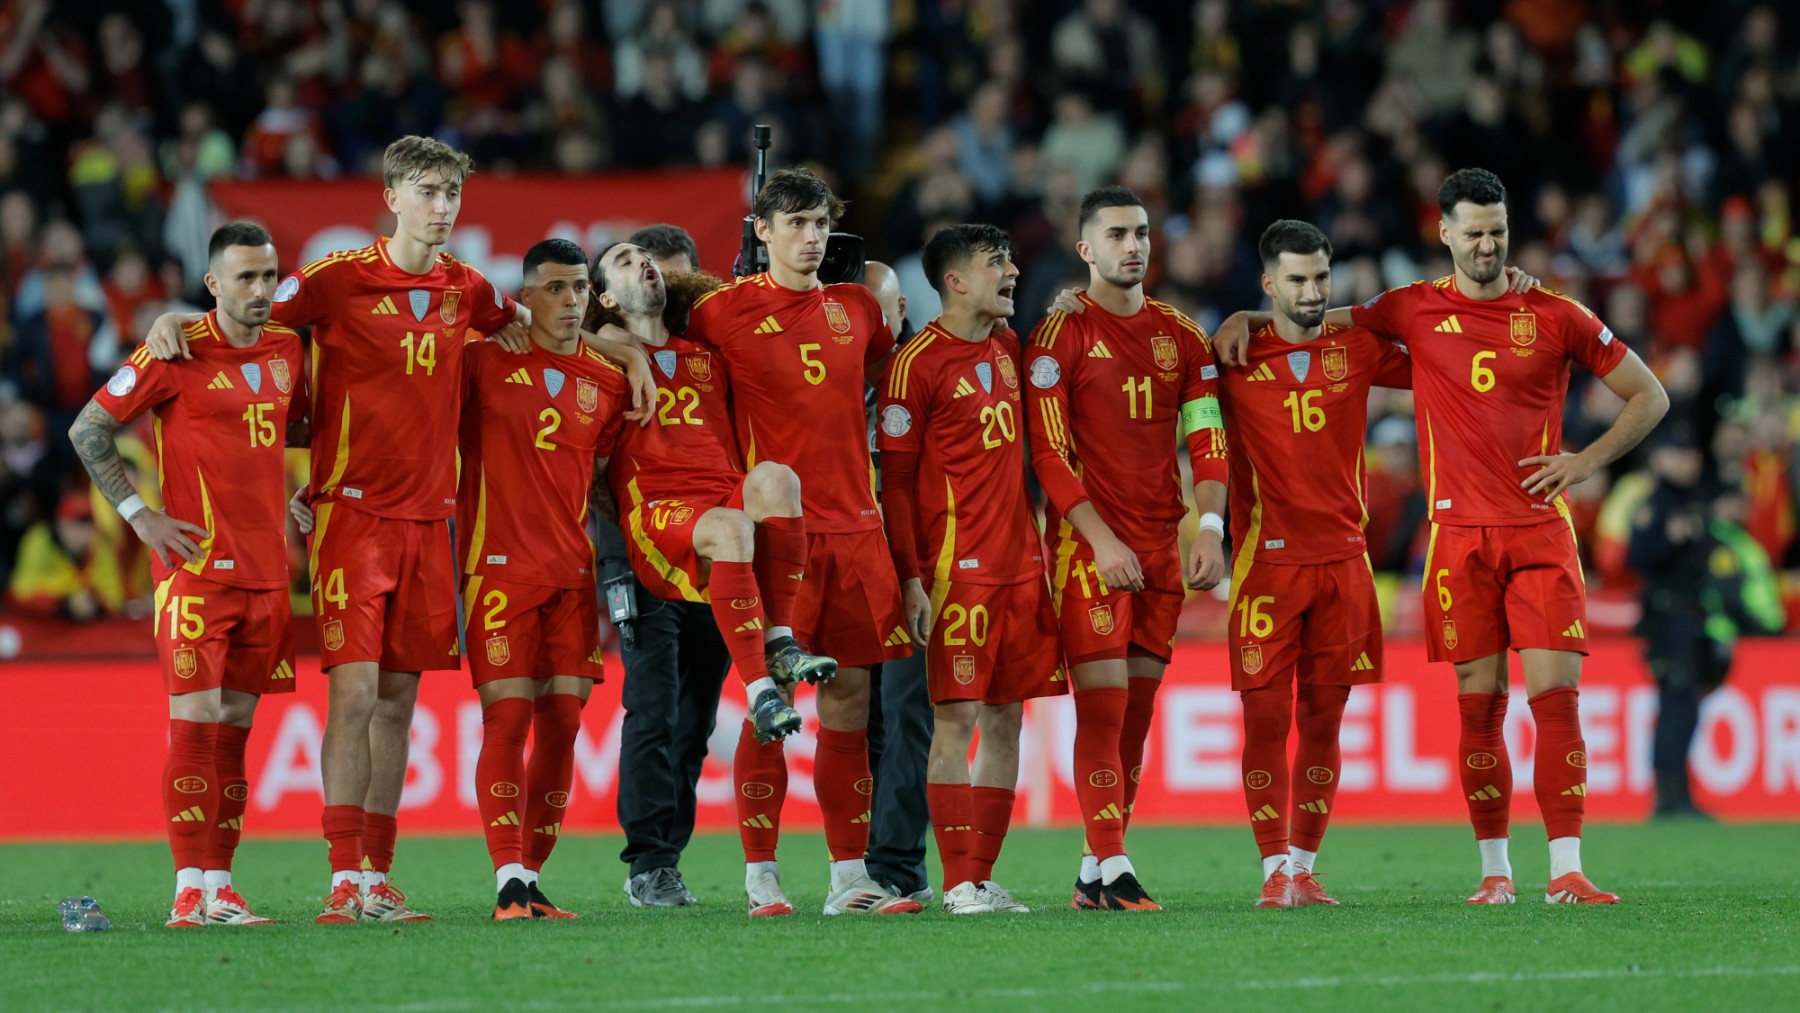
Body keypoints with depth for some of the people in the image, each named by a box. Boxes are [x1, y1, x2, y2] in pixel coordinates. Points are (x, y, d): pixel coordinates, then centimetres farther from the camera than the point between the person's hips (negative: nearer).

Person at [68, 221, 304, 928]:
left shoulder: (286, 350, 10)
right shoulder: (179, 352, -8)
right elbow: (87, 431, -3)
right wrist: (139, 515, -7)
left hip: (266, 569, 6)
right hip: (197, 564, -6)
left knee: (236, 723, 7)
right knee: (196, 718, -9)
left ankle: (220, 886, 10)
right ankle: (191, 888, -9)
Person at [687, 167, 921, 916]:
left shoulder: (856, 311, 13)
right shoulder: (725, 312, -1)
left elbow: (881, 372, 30)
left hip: (854, 524, 5)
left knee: (849, 697, 5)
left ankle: (850, 874, 9)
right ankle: (760, 874, -2)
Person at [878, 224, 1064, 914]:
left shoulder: (1009, 348, 13)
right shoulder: (917, 364, -8)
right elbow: (896, 481, -8)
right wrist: (910, 579, -13)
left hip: (1020, 560, 7)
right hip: (957, 565, -7)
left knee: (1006, 718, 6)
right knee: (957, 716, -7)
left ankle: (984, 876, 10)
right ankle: (959, 882, -6)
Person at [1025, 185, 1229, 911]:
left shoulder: (1180, 336, 12)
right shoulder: (1061, 335, -4)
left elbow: (1206, 440, 10)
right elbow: (1050, 451, -8)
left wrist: (1210, 528, -3)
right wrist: (1101, 539, -15)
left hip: (1160, 544, 5)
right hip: (1088, 543, -5)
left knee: (1137, 707, 4)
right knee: (1103, 703, -10)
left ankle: (1094, 874, 9)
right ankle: (1112, 868, -11)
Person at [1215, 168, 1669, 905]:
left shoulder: (1556, 316, 4)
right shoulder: (1415, 310, 7)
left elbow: (1649, 396, 11)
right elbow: (1317, 320, 20)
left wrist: (1586, 460, 0)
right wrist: (1249, 320, 2)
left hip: (1541, 531, -1)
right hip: (1459, 533, 1)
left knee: (1555, 694, -9)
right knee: (1479, 702, 0)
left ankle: (1566, 871, -9)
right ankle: (1494, 868, 10)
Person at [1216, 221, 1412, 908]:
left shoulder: (1357, 350, 8)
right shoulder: (1234, 358, 1)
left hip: (1342, 560, 2)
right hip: (1266, 561, -2)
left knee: (1323, 721, 5)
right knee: (1266, 719, -6)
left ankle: (1305, 865, 11)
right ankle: (1275, 870, 0)